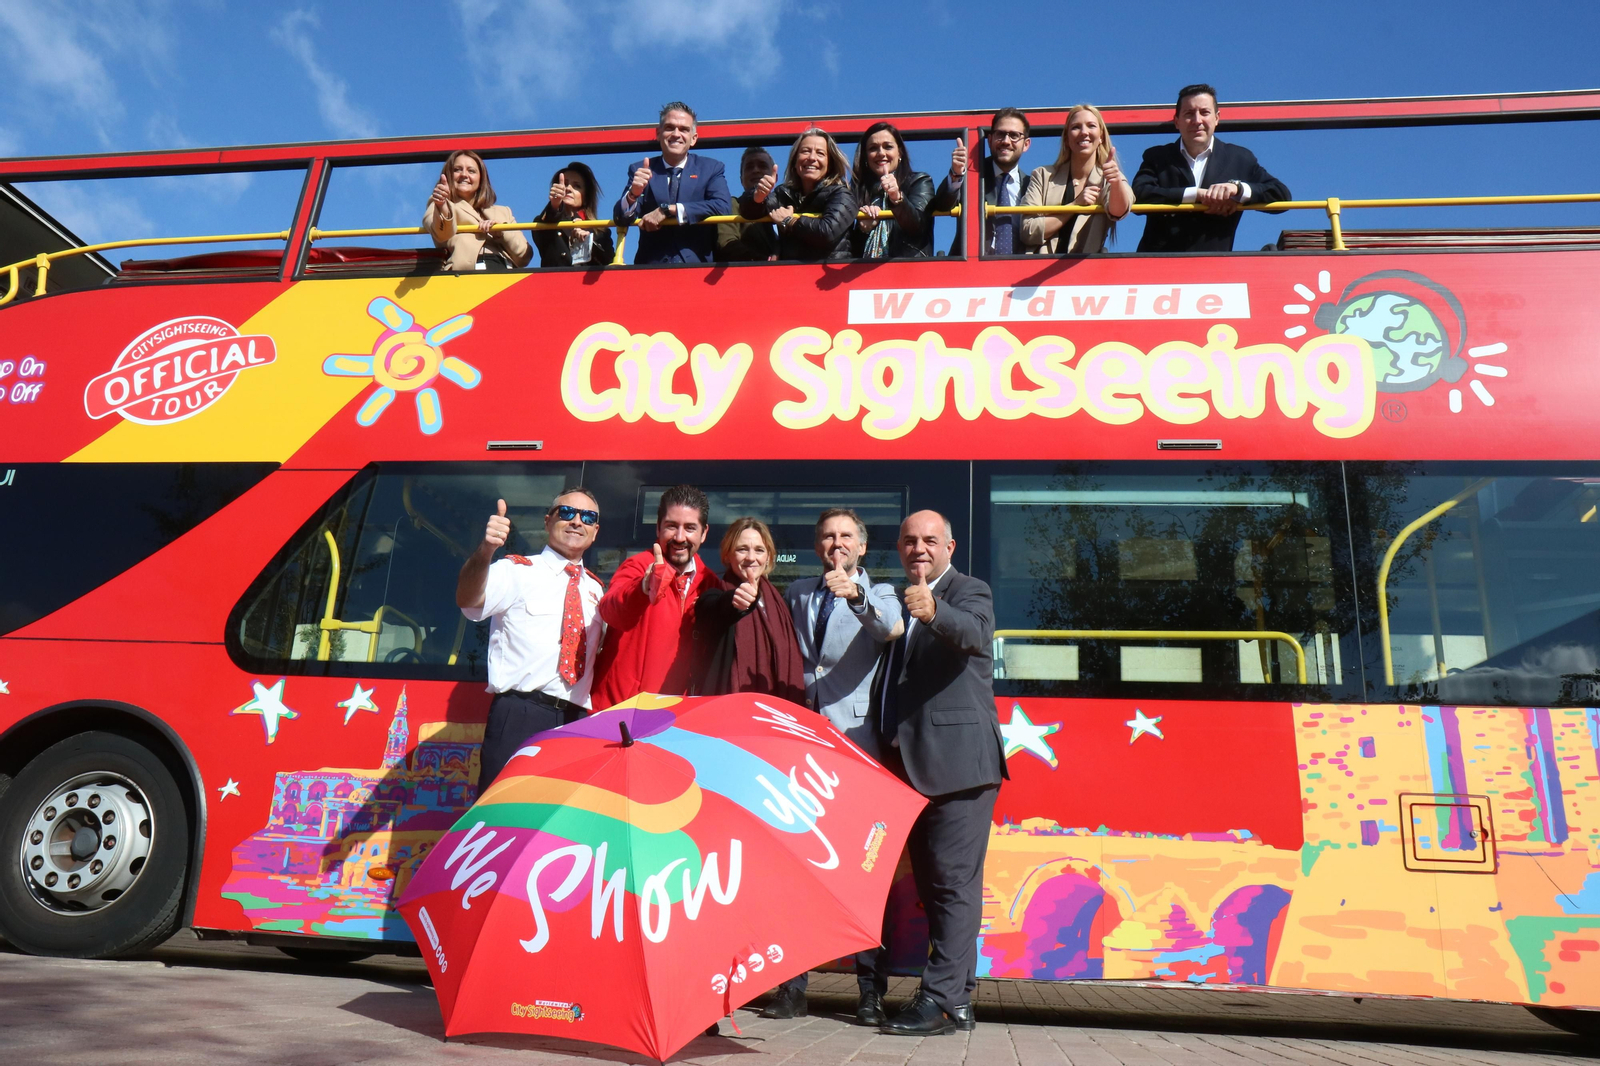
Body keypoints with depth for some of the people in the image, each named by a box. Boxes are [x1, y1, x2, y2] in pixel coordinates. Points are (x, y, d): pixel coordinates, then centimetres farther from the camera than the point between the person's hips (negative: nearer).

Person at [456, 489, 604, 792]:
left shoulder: (595, 589, 18)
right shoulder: (516, 570, 2)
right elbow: (468, 600, -18)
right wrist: (485, 551, -38)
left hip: (576, 723, 5)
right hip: (518, 720, -5)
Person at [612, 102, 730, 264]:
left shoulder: (711, 168, 9)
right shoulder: (640, 170, 11)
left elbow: (723, 206, -9)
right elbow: (620, 219, 2)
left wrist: (667, 210, -14)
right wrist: (633, 194, -18)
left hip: (696, 264, -1)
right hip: (651, 266, 1)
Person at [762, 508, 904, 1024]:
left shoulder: (878, 594, 9)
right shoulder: (797, 593, 20)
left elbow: (893, 629, -14)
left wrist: (856, 596, -33)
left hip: (855, 741, -3)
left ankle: (871, 989, 6)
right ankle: (791, 985, 12)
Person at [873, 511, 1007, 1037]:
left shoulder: (970, 592, -3)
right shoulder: (899, 602, 19)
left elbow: (972, 634, -26)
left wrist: (933, 611, -45)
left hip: (958, 761, -8)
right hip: (912, 764, 8)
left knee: (953, 881, -9)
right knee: (932, 884, 12)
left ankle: (941, 998, -5)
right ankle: (957, 999, 20)